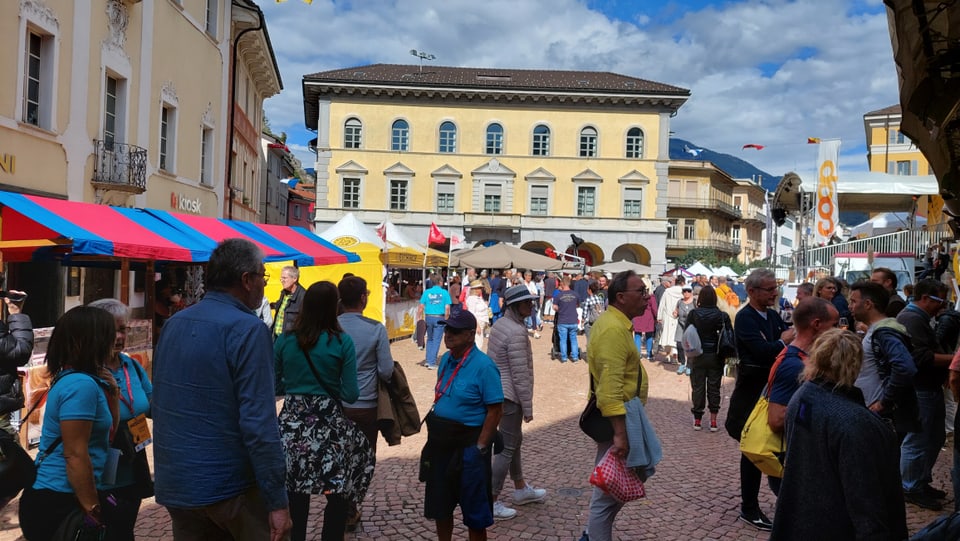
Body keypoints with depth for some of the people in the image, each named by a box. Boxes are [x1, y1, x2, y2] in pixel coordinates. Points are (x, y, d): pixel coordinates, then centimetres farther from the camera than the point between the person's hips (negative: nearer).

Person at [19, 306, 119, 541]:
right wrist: (93, 509, -18)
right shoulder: (81, 385, -21)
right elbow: (75, 456, -23)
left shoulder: (76, 379, 9)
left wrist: (111, 394, 3)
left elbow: (107, 434, 17)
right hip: (60, 504, -10)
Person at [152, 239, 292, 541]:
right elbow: (258, 423, -23)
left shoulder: (173, 324, 7)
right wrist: (277, 501, -18)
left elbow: (160, 404, 15)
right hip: (229, 485, -7)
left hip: (174, 483, 7)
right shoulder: (247, 329, -18)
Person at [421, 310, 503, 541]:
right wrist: (434, 437, 13)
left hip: (468, 444, -7)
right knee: (439, 503, 18)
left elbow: (495, 410, -17)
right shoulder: (445, 359, 5)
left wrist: (480, 448, -18)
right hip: (441, 442, 7)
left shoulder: (483, 366, -17)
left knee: (473, 507, 6)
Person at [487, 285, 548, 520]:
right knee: (507, 448, -1)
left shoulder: (500, 324, 8)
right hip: (509, 395, -10)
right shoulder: (516, 332, -21)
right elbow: (520, 374, -21)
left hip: (496, 390, 10)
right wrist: (528, 407, -15)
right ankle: (491, 501, 6)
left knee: (514, 441, 22)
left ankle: (521, 489, 37)